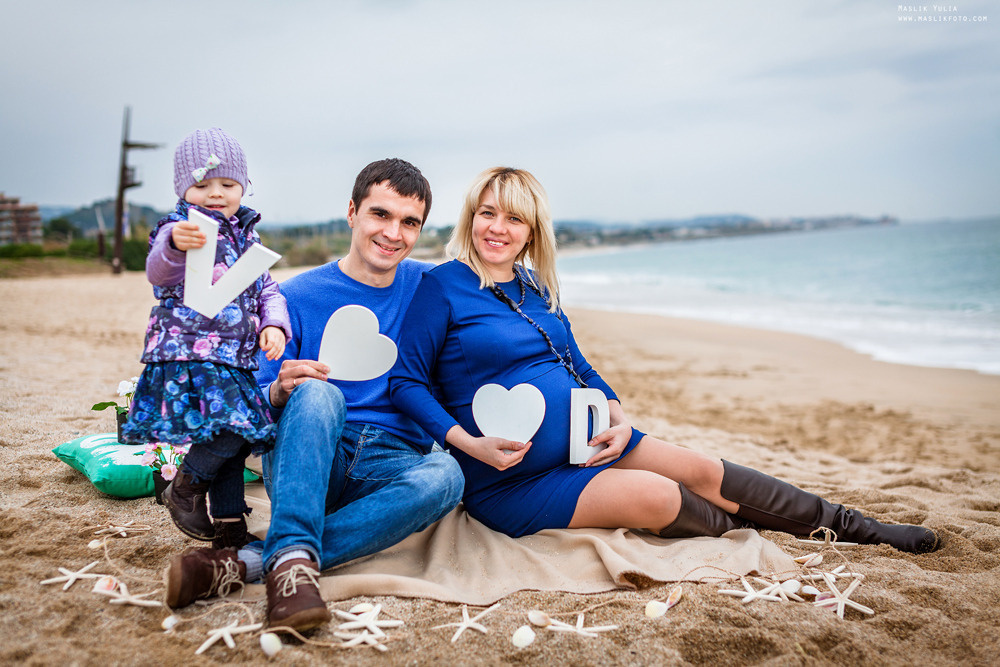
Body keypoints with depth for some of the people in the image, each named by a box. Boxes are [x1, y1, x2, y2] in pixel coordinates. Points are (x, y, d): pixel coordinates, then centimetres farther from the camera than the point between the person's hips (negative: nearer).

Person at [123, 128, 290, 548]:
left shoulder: (248, 237, 17)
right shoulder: (178, 229, -4)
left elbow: (267, 290, 21)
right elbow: (158, 272, -24)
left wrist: (274, 325, 0)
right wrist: (174, 246, -47)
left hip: (235, 360, 7)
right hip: (187, 355, -6)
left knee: (236, 439, 7)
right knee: (231, 427, -22)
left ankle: (229, 524, 21)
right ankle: (184, 486, 4)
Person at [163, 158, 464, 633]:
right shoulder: (298, 297, 2)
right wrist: (281, 391, -21)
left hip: (388, 466, 2)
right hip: (305, 455, -1)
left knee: (445, 475, -33)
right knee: (319, 393, -32)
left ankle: (247, 562, -34)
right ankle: (294, 559, -44)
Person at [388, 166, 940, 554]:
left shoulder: (536, 289, 9)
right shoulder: (442, 286, -9)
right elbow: (406, 382, -11)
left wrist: (621, 420, -2)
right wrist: (471, 444, -23)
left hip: (586, 440, 6)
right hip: (516, 478, -6)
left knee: (703, 472, 0)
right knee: (656, 497, -21)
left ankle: (854, 527, 16)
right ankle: (740, 528, 14)